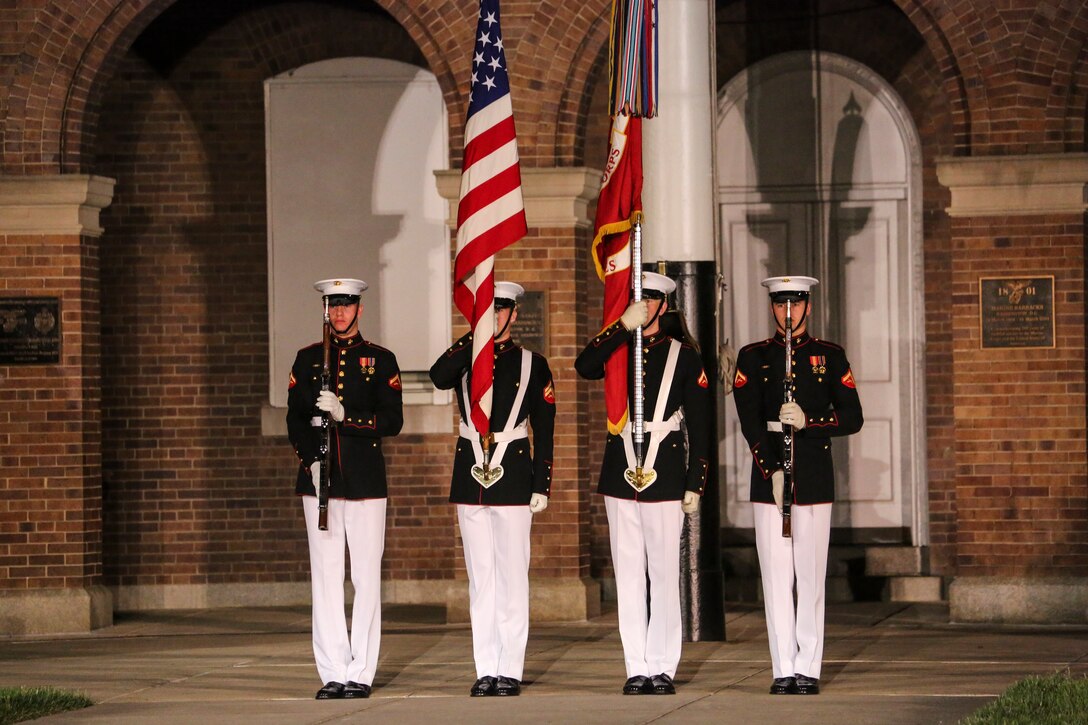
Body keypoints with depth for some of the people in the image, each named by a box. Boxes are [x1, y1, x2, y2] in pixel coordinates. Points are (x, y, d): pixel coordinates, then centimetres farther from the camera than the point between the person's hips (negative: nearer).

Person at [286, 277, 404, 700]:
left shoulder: (381, 361, 6)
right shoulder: (307, 360, 13)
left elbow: (392, 422, -1)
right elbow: (295, 420, 10)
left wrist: (344, 416, -15)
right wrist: (311, 460, -7)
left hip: (364, 479, -2)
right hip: (319, 479, 2)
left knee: (366, 578, -4)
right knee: (325, 576, 0)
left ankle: (361, 673, 0)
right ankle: (333, 673, 3)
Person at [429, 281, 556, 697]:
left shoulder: (532, 365, 4)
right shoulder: (464, 360, 9)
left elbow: (544, 432, 3)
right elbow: (439, 378, -16)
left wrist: (541, 486, -4)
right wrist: (476, 337, -14)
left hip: (513, 478, -2)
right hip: (471, 474, 2)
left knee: (512, 575, -2)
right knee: (480, 576, 4)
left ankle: (510, 670, 0)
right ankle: (486, 670, 6)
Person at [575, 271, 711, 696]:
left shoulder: (683, 357, 4)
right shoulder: (615, 350, 10)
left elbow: (699, 426, 3)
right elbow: (584, 366, -14)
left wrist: (695, 485, -3)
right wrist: (623, 326, -18)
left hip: (665, 476, -2)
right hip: (620, 474, 2)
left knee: (664, 573, -2)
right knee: (628, 574, 3)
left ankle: (663, 668, 3)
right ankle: (637, 669, 5)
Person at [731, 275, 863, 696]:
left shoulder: (831, 357, 8)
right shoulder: (752, 358, 8)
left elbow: (852, 419, 2)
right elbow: (750, 423, -3)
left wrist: (808, 420, -15)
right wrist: (773, 473, -15)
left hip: (815, 477, 0)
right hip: (767, 476, 0)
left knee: (811, 577, -1)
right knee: (776, 575, -1)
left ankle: (808, 669, 1)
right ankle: (783, 671, 1)